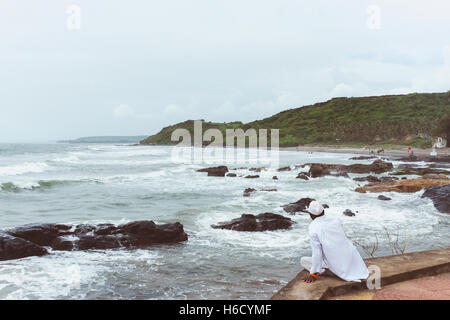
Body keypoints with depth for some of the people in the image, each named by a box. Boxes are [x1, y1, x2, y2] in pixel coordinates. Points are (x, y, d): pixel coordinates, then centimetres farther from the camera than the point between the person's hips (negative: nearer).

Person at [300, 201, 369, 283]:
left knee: (303, 260, 8)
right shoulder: (336, 220, 2)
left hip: (336, 264, -5)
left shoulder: (313, 228, -14)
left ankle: (327, 271, -8)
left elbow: (316, 253, -15)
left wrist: (313, 274, -7)